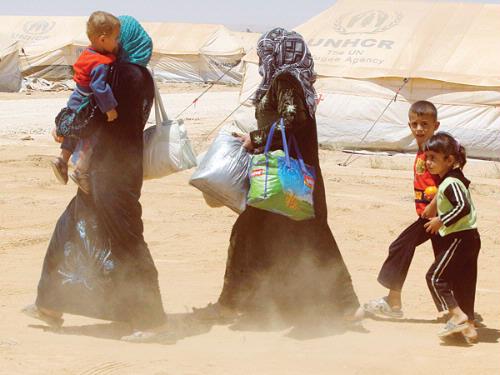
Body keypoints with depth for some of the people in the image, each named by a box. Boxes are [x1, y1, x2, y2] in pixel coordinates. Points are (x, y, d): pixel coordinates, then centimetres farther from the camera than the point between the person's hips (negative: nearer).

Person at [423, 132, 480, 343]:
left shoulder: (450, 183, -17)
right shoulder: (457, 178, 13)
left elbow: (463, 207, -28)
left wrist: (441, 221, -20)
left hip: (459, 238, -10)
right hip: (470, 238, 10)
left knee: (435, 276, -6)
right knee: (463, 282, 12)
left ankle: (457, 315, -11)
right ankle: (468, 326, 13)